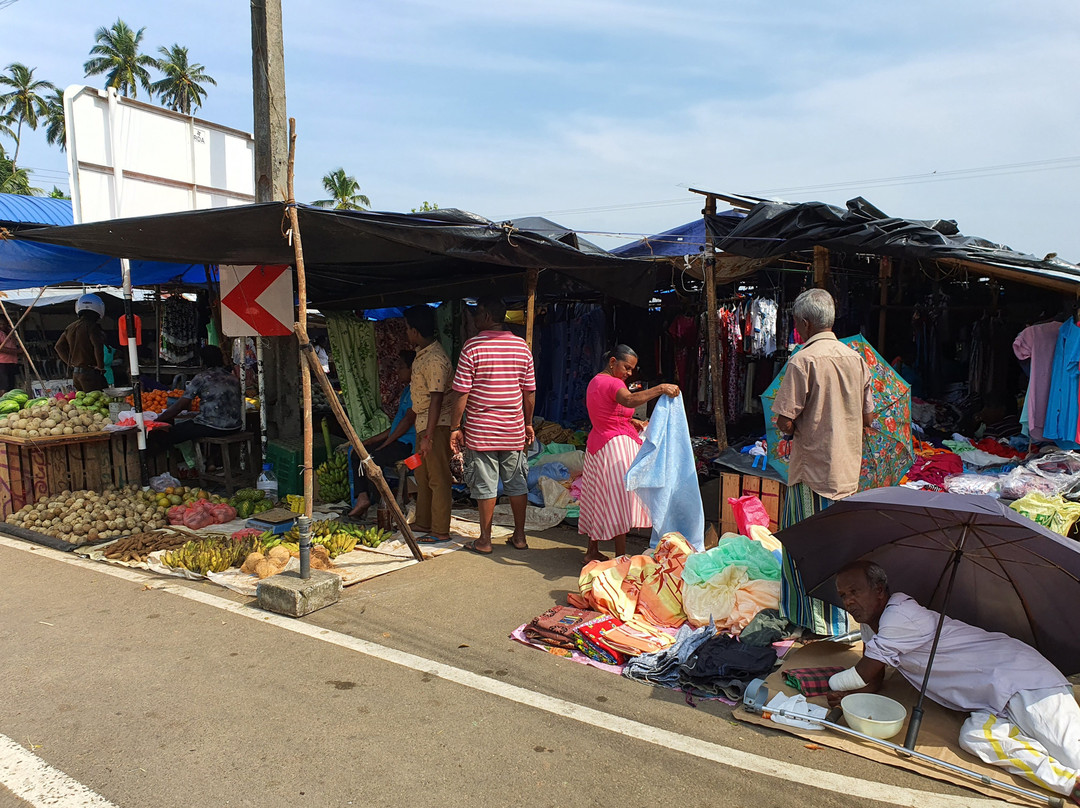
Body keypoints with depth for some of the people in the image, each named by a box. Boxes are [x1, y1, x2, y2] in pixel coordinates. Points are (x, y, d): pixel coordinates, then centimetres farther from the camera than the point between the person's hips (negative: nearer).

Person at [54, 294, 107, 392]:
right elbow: (98, 346, -25)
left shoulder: (70, 328, 13)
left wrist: (70, 362, 19)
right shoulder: (91, 326, -13)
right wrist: (100, 366, -13)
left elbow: (58, 346, 19)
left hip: (75, 374, 8)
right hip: (90, 373, -8)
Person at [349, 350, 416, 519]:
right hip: (397, 441, 11)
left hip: (409, 444, -11)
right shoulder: (407, 390, 21)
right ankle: (363, 496, -4)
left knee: (371, 460, -25)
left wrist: (385, 443, -14)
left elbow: (409, 420, -19)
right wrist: (376, 439, 18)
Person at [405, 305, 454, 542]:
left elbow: (436, 399, -24)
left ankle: (440, 531, 4)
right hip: (424, 422, 11)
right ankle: (423, 522, 30)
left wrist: (428, 436, -24)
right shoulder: (422, 354, 12)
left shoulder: (435, 360, -21)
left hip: (437, 425, -11)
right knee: (422, 476, 18)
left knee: (438, 479, -3)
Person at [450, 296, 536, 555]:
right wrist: (528, 424, 17)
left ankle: (485, 541, 12)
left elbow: (462, 392, -11)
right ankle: (519, 536, 21)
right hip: (514, 430, 4)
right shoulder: (522, 346, 3)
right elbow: (529, 391, 7)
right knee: (516, 483, 12)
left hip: (480, 431, -4)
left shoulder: (473, 347, -10)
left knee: (485, 485, 4)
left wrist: (455, 427, -3)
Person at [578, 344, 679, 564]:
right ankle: (621, 558, -5)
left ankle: (592, 551, 21)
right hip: (616, 446, -10)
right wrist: (661, 389, -44)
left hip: (597, 445, 10)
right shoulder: (612, 383, -17)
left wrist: (631, 422, 10)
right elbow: (630, 401, -38)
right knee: (620, 500, -8)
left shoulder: (595, 382, 15)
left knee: (599, 500, 14)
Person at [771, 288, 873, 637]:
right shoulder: (856, 358, 5)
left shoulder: (803, 361, -15)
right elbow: (867, 417, 11)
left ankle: (818, 622, 11)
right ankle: (844, 615, 28)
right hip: (848, 467, 7)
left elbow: (785, 422, -18)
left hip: (813, 467, -7)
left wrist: (788, 429, 4)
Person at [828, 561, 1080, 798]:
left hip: (1019, 677, -8)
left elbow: (864, 674, -18)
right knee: (974, 737, -22)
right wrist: (847, 695, -9)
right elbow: (874, 680, 12)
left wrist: (832, 683, 2)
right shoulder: (871, 624, 8)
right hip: (994, 701, 8)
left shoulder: (900, 615, -22)